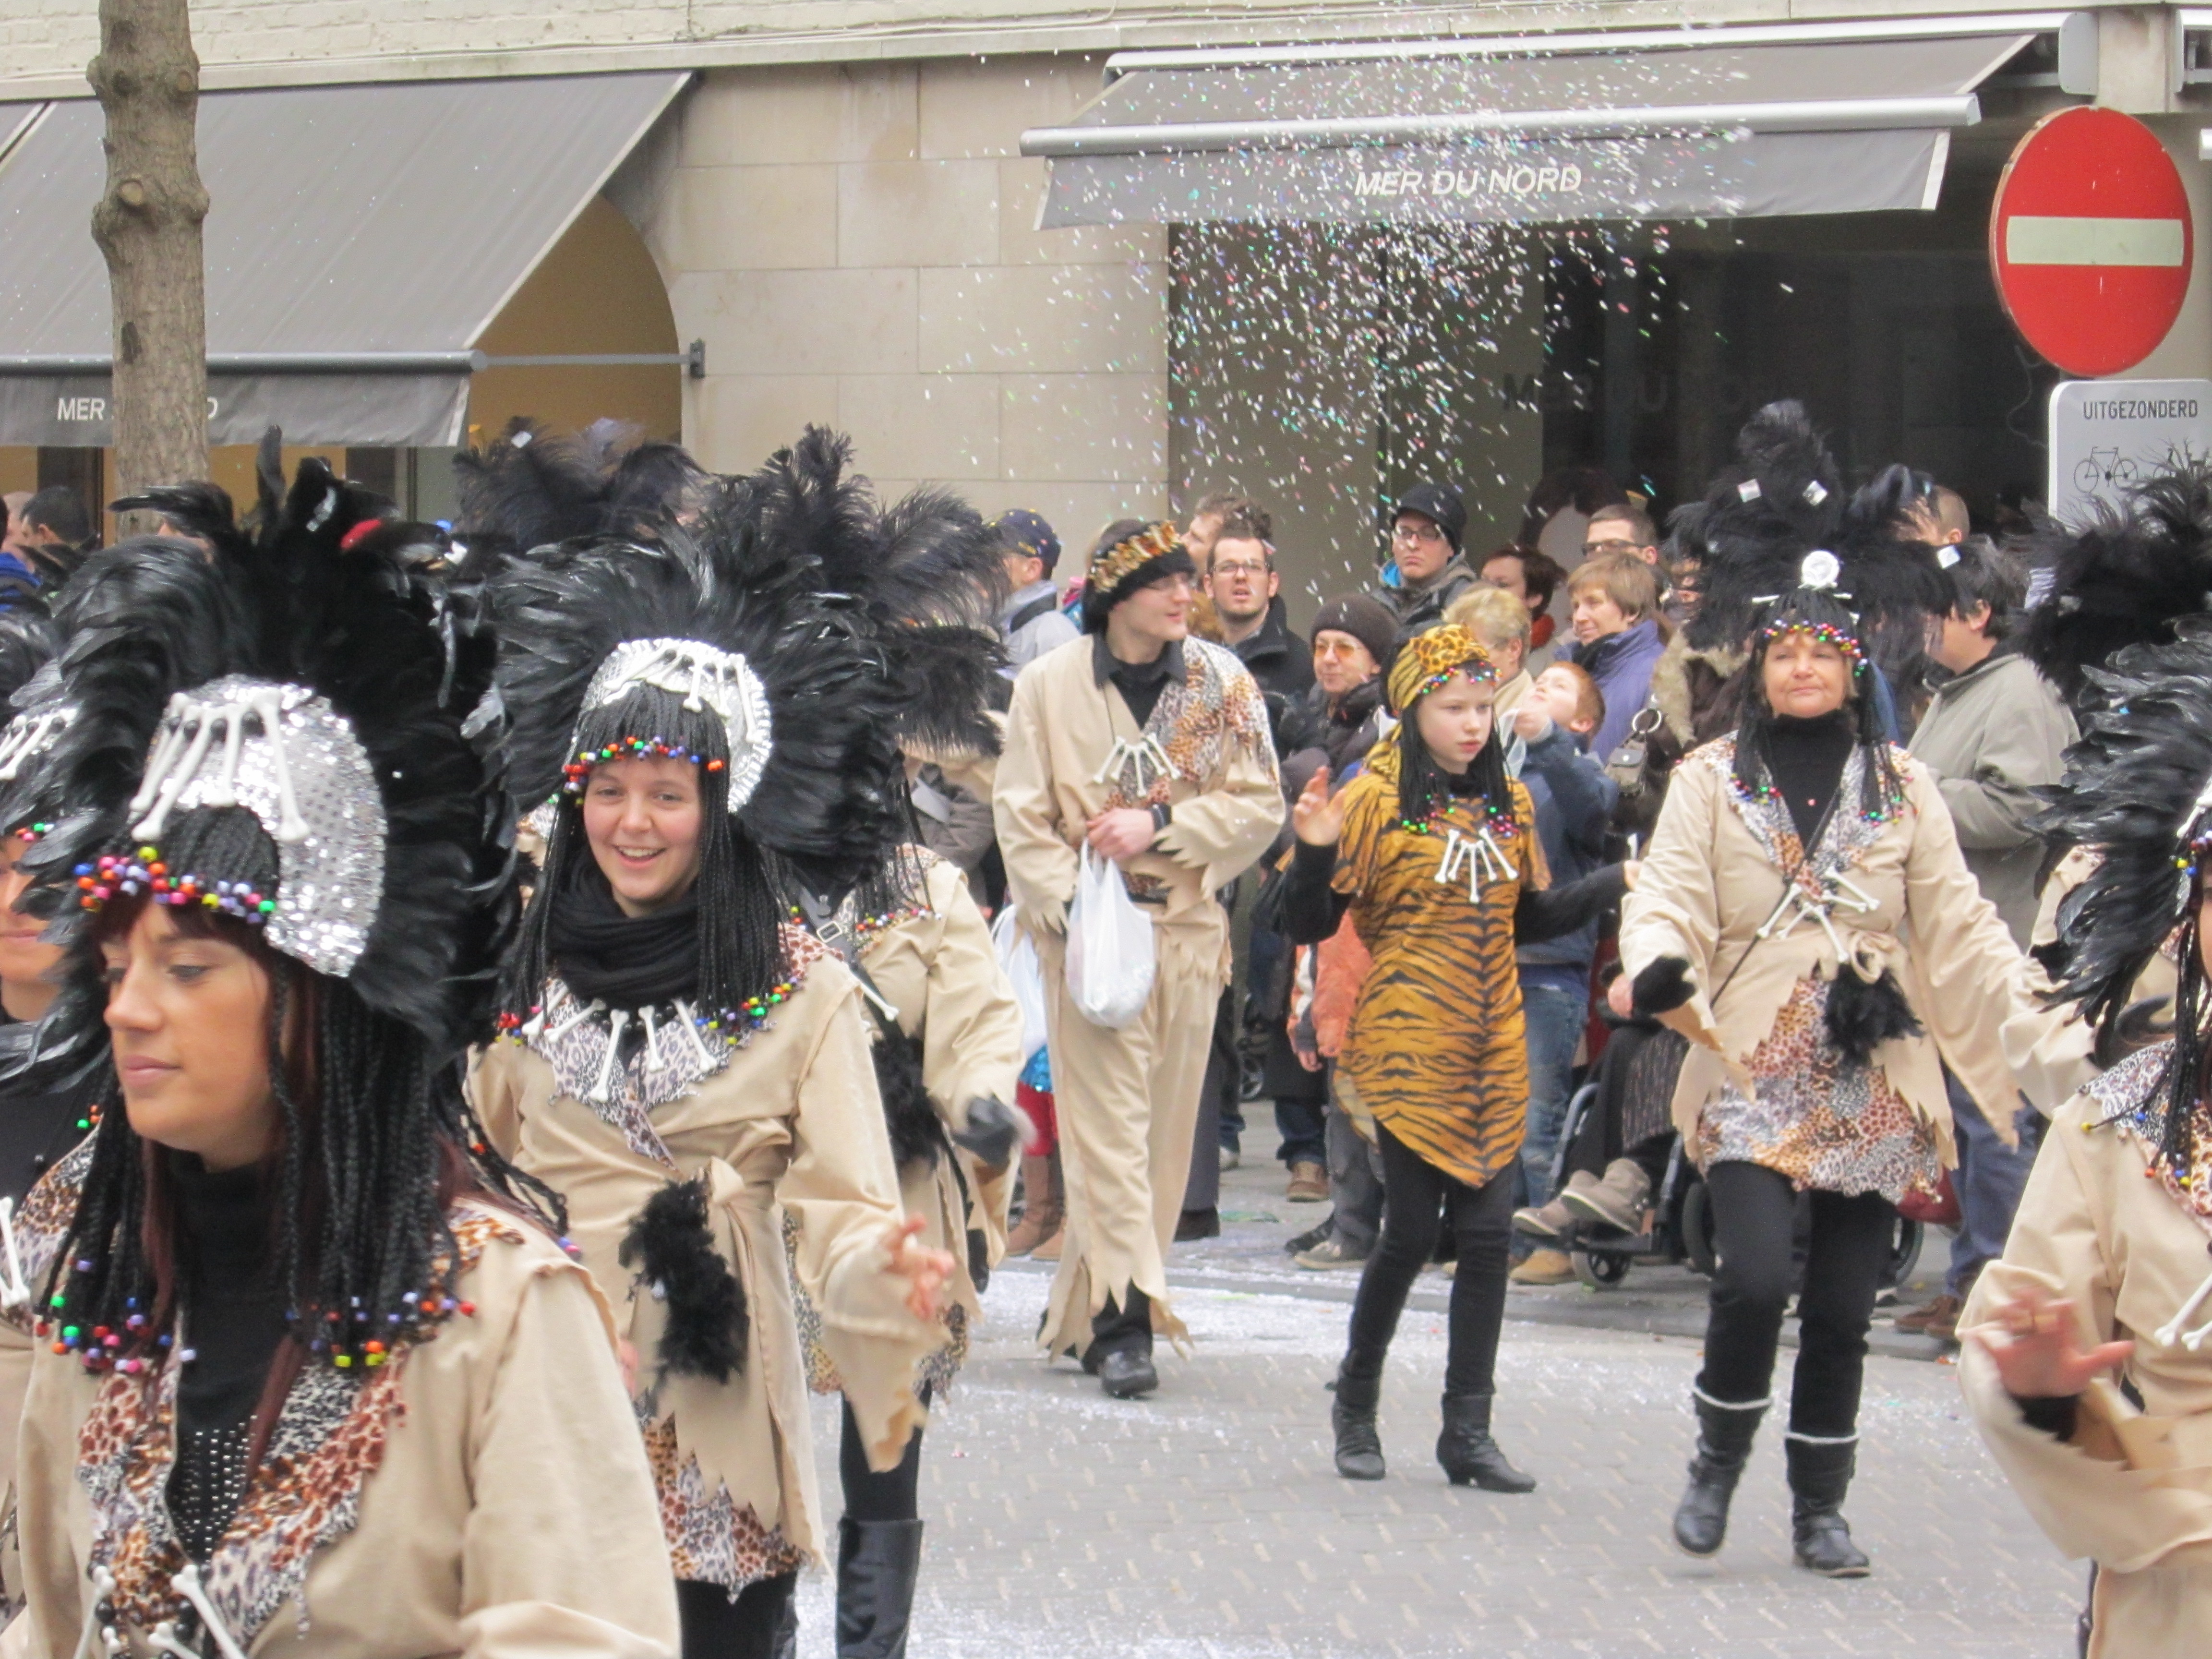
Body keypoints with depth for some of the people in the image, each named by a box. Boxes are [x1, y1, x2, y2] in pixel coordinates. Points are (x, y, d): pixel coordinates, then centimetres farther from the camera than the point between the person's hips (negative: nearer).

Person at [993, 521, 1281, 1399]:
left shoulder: (1223, 682, 4)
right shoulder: (1051, 683, -1)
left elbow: (1259, 806, 1)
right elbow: (1020, 815, -2)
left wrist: (1160, 824, -13)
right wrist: (1069, 902, -16)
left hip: (1188, 928, 3)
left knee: (1164, 1125, 7)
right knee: (1108, 1118, -11)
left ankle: (1080, 1307, 20)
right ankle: (1123, 1322, -15)